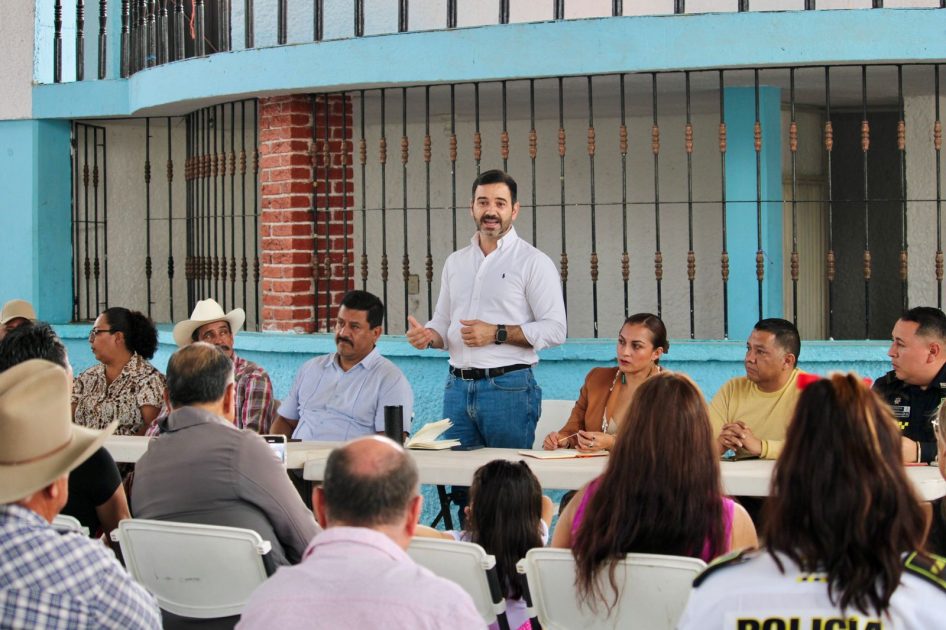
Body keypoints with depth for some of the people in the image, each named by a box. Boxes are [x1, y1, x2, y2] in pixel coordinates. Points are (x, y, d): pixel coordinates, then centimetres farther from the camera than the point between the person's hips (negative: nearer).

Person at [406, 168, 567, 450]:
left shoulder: (534, 262, -2)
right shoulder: (455, 262, 16)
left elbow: (554, 329, -9)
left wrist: (496, 333, -16)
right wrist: (429, 335, -1)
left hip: (508, 387, -5)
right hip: (457, 386, 5)